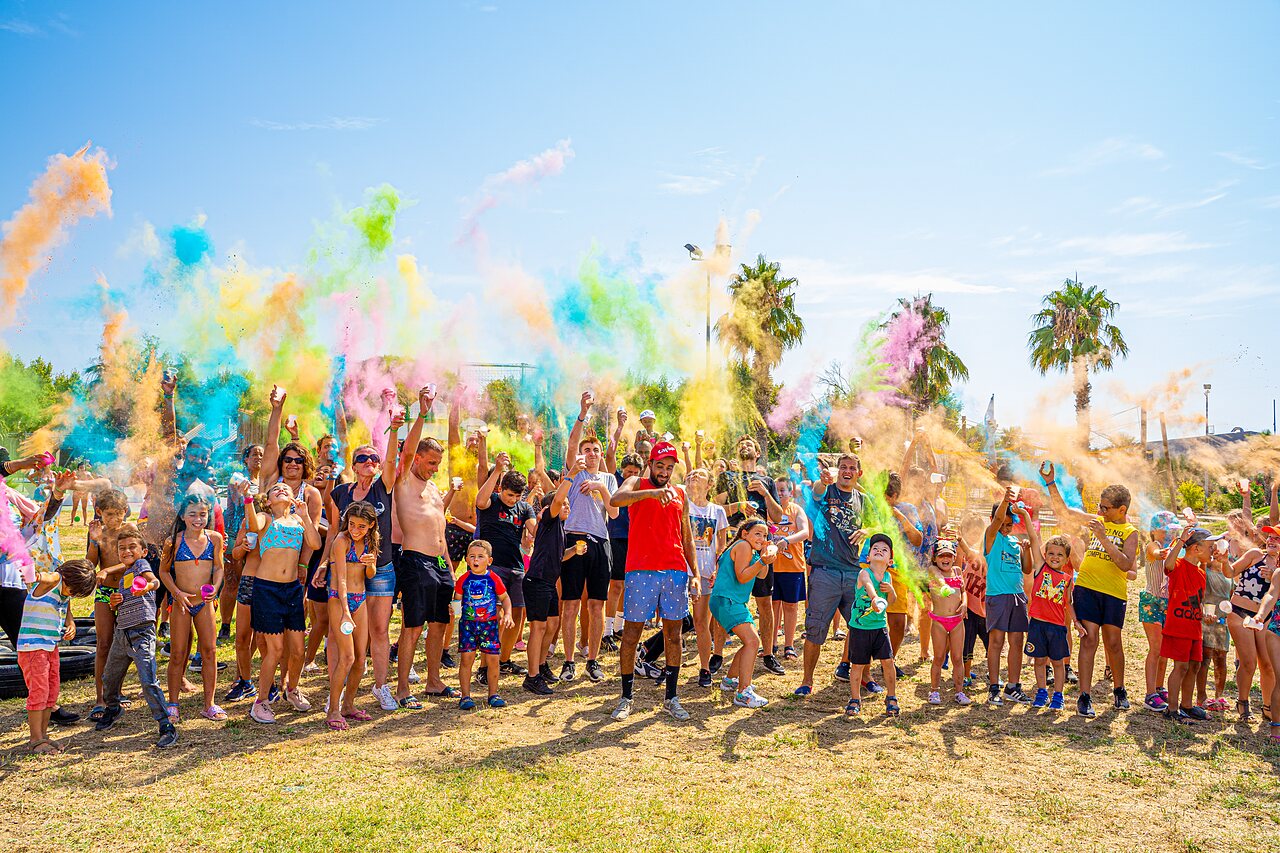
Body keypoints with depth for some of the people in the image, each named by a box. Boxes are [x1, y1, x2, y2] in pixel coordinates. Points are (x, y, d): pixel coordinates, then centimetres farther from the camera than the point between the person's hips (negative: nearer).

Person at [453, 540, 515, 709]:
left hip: (490, 624, 0)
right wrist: (454, 609, -13)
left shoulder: (494, 579, 0)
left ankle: (493, 694, 16)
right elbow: (457, 599, 8)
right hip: (468, 623, 0)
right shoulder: (464, 579, 1)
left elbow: (505, 598, 10)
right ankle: (465, 696, 6)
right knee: (467, 658, -4)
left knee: (492, 659, 1)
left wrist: (507, 614, -3)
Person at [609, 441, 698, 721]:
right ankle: (626, 698, 13)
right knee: (631, 633, 1)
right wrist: (652, 492, -33)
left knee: (673, 634, 7)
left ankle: (671, 698, 18)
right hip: (641, 570, -4)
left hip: (675, 570, 4)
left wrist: (694, 573, 10)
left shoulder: (680, 494, 16)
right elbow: (615, 499, -20)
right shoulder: (637, 484, 4)